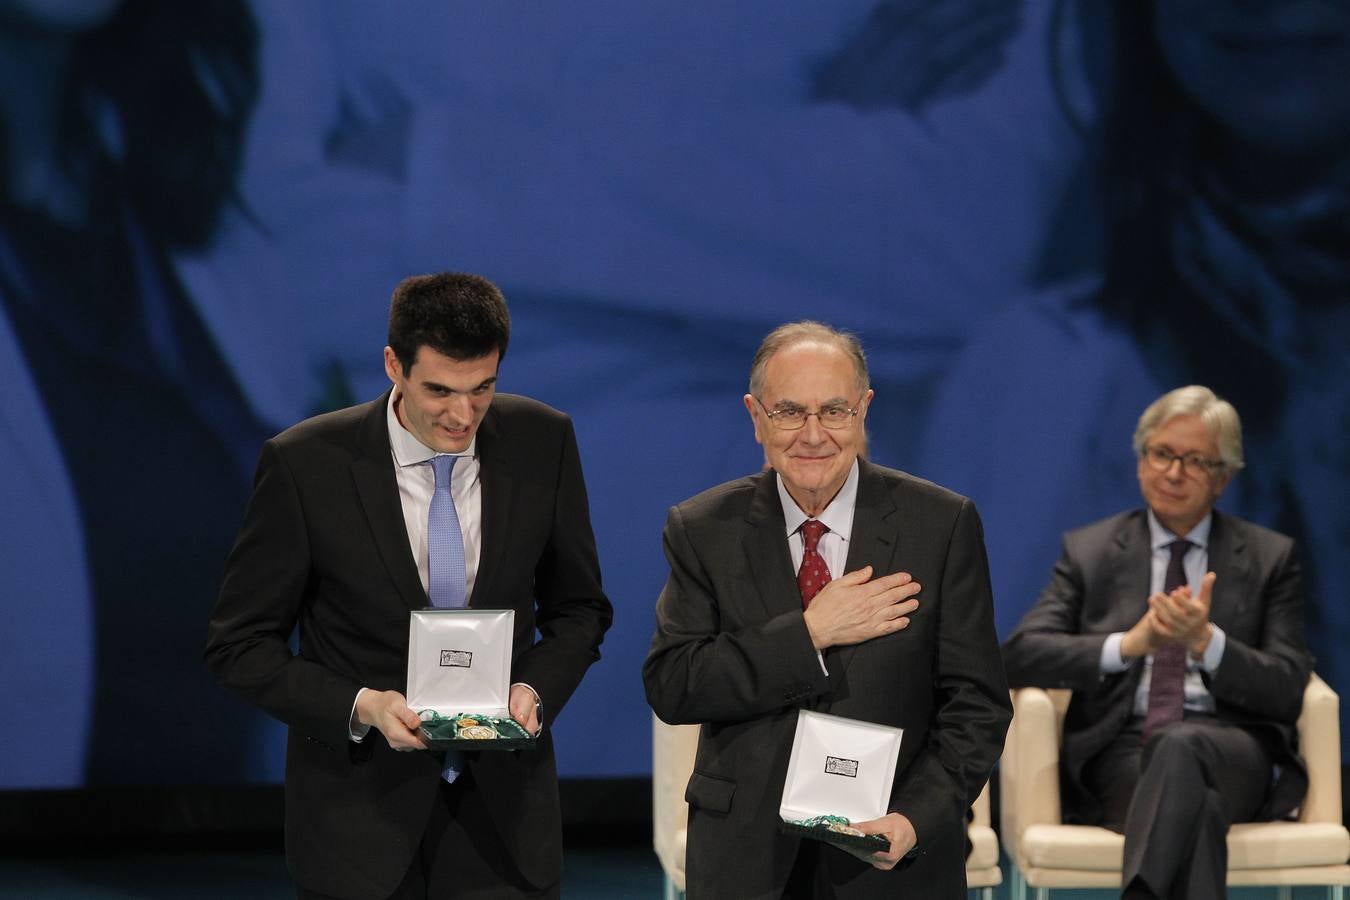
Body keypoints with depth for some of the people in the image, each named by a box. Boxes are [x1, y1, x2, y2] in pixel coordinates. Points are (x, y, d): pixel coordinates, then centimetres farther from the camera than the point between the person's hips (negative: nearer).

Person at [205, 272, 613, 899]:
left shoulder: (542, 442, -3)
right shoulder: (306, 464, -11)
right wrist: (360, 707, -19)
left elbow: (578, 607, 10)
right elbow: (240, 646, -5)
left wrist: (534, 689, -10)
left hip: (503, 812, 2)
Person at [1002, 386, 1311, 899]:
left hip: (1230, 750, 0)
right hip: (1119, 751, 0)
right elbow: (1021, 655, 3)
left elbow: (1287, 692, 6)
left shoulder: (1270, 558, 15)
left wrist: (1207, 642, -15)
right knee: (1194, 806, -38)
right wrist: (1128, 644, -14)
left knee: (1181, 746, -40)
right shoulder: (1087, 551, 16)